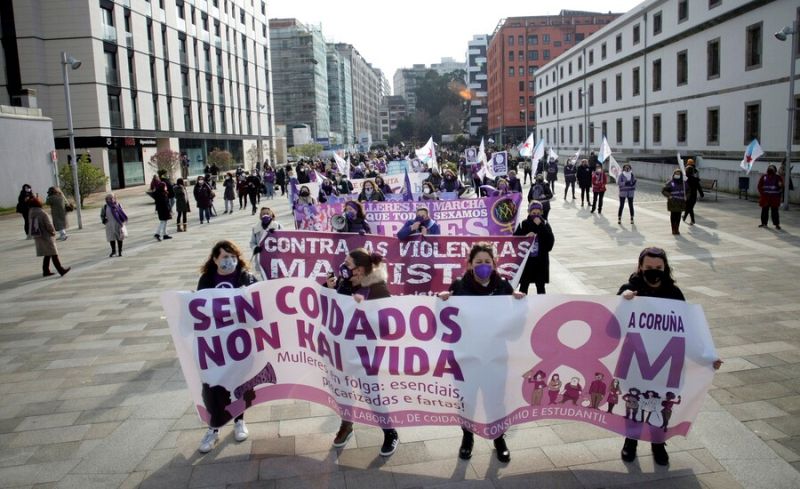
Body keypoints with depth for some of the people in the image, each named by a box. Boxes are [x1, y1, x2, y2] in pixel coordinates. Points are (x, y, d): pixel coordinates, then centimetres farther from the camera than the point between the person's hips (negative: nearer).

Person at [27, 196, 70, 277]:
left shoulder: (30, 213, 1)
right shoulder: (42, 213, -20)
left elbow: (31, 224, 7)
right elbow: (49, 225, -17)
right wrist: (53, 231, 3)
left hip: (37, 237, 7)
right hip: (46, 237, -7)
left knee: (47, 255, 17)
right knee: (54, 254, -1)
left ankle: (46, 271, 20)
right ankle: (61, 270, 2)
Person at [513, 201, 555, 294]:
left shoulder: (545, 224, -1)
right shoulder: (523, 224, -1)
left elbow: (550, 241, -14)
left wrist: (541, 226, -19)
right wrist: (525, 237, -19)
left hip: (541, 261, 0)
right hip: (525, 260, 0)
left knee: (540, 287, 9)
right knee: (523, 286, 8)